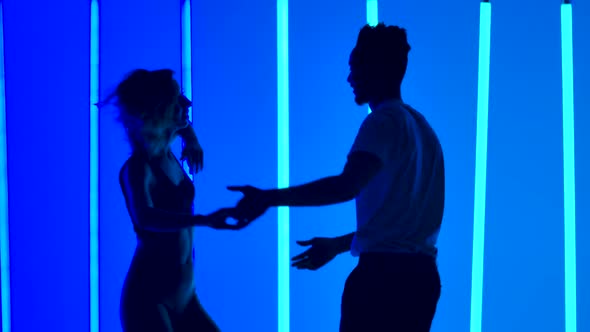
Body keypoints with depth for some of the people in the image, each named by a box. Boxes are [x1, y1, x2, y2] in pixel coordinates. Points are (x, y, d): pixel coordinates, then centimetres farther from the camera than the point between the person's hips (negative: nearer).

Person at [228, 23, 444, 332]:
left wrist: (270, 198, -24)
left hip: (384, 273, -8)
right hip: (422, 275, 9)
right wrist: (338, 244, 32)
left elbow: (347, 185, -26)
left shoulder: (384, 121, -9)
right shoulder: (421, 126, 18)